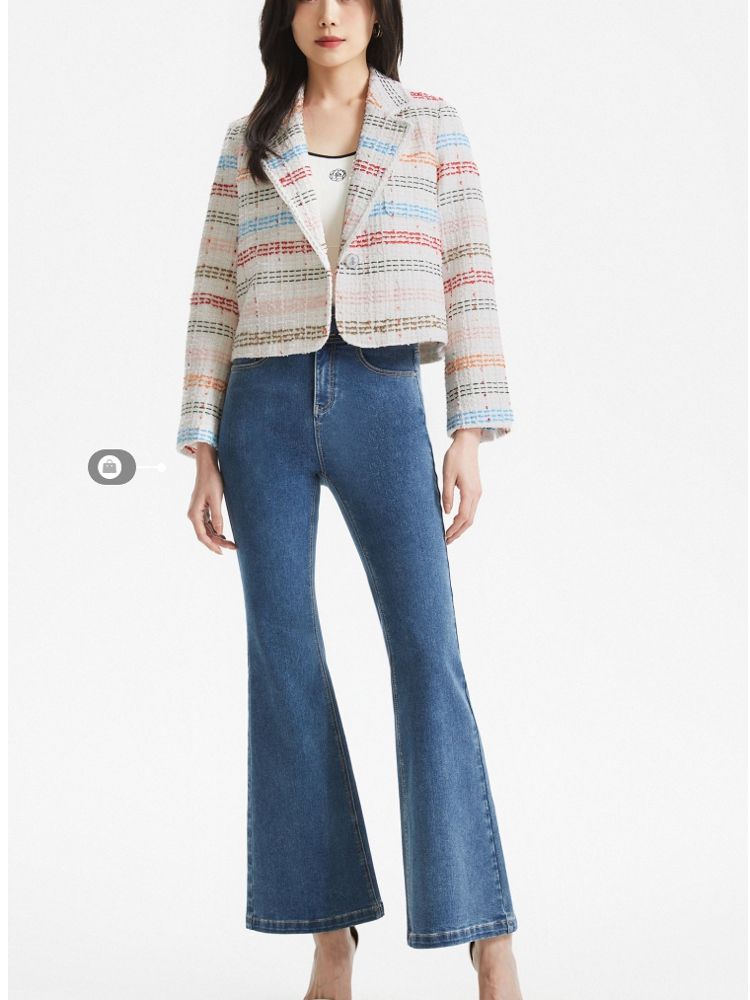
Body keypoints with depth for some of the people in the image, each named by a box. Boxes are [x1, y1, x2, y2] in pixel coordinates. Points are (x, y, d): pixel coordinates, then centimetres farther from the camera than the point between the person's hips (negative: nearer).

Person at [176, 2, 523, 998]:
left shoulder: (435, 128, 7)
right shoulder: (246, 143, 10)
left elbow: (467, 283, 3)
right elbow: (215, 303, 9)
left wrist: (470, 434, -6)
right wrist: (204, 456, 2)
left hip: (384, 404, -2)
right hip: (265, 410, 2)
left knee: (429, 653, -11)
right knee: (285, 665, -1)